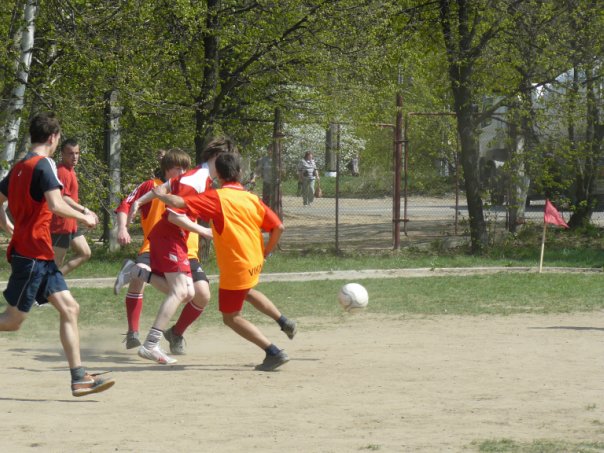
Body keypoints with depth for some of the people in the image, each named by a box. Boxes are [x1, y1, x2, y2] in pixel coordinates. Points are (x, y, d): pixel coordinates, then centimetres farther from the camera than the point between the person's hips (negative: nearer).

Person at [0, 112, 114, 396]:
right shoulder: (44, 164, -13)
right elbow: (55, 205, -24)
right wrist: (84, 217, -11)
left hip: (41, 255, 9)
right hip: (33, 253, -9)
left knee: (69, 309, 3)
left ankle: (79, 378, 0)